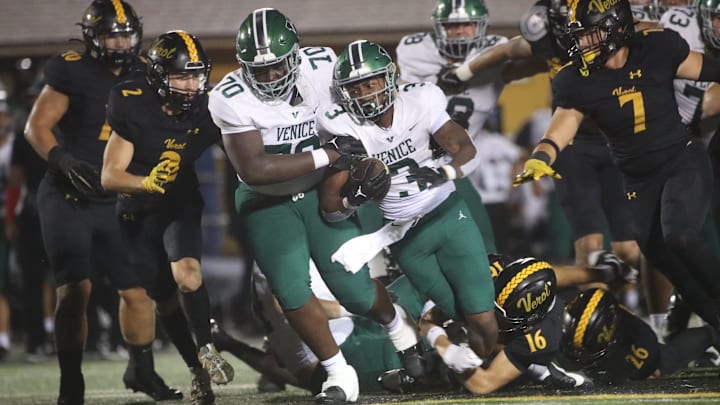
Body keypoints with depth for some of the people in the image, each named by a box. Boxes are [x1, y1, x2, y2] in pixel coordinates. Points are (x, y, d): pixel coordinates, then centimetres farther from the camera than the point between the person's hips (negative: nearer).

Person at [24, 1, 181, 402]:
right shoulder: (73, 72, -8)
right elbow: (37, 126, -8)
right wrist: (62, 160, -24)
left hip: (116, 202, 5)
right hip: (67, 199, -5)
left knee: (139, 288, 7)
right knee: (75, 289, -11)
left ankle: (141, 370, 27)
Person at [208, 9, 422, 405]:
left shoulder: (321, 66, -16)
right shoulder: (231, 100, -24)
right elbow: (254, 170, -30)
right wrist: (326, 156, -31)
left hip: (320, 192, 1)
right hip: (267, 204, -1)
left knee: (354, 290, -1)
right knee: (292, 291, -11)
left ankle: (397, 325, 32)